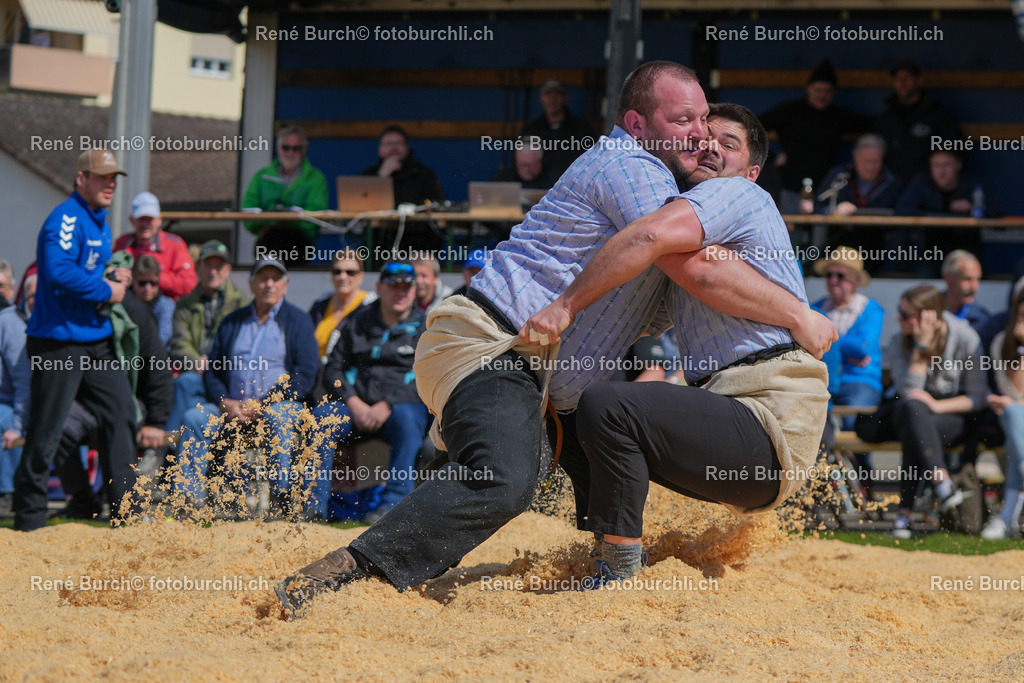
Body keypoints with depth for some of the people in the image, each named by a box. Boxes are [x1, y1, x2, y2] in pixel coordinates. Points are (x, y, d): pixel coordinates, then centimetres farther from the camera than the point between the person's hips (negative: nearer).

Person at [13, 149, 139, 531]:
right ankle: (29, 514, 5)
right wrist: (106, 291, -19)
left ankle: (124, 509, 11)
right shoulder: (66, 218, -14)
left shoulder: (99, 223, 16)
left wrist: (114, 278, 8)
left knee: (120, 415, 6)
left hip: (97, 340, 10)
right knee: (46, 431, -4)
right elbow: (59, 270, -28)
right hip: (59, 343, -10)